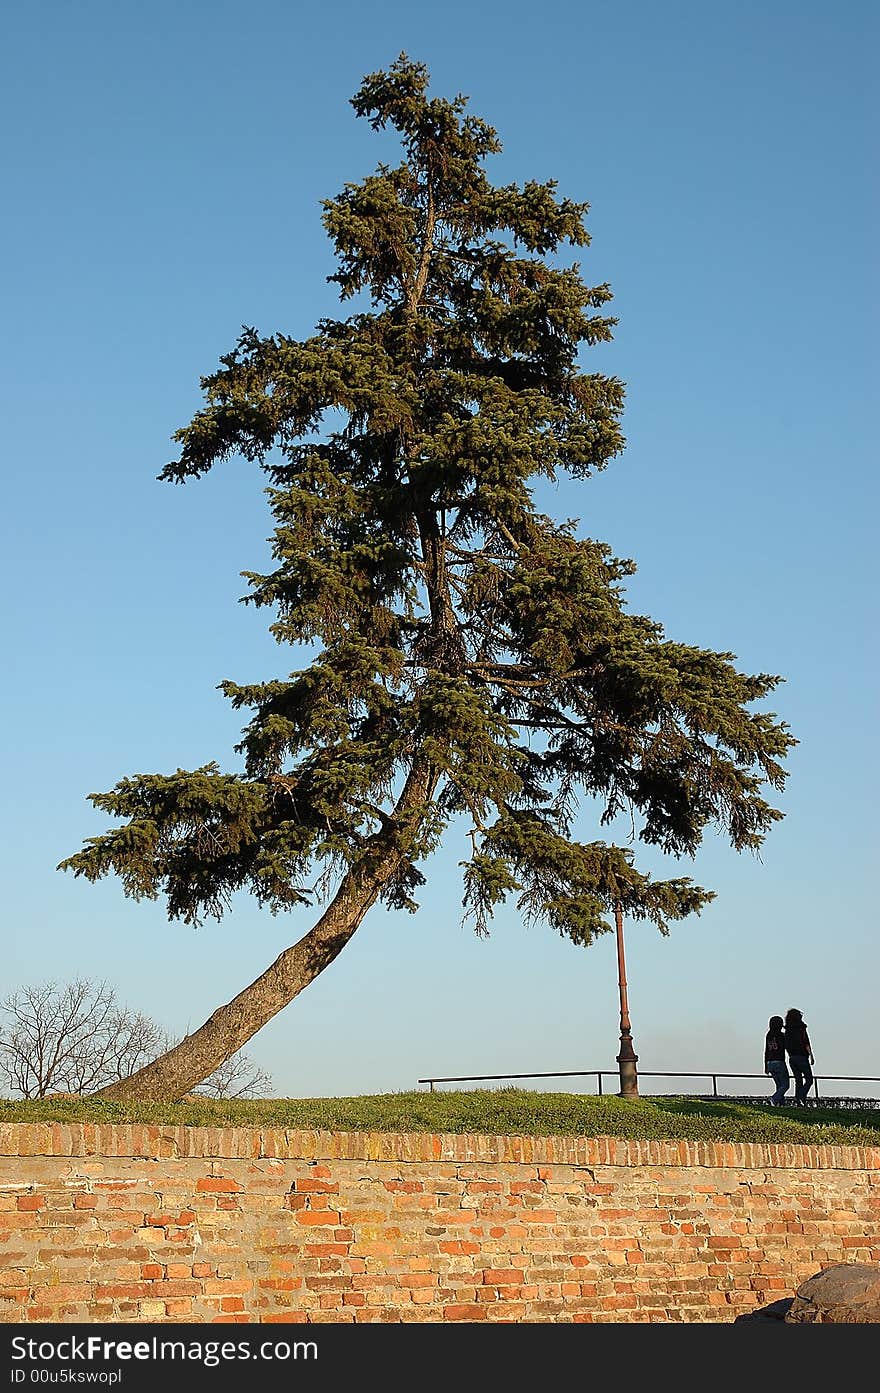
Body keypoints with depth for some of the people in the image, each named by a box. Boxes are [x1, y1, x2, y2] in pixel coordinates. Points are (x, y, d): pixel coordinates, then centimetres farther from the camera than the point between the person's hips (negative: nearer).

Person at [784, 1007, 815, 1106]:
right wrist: (811, 1056, -13)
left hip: (792, 1058, 6)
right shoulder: (801, 1028, -9)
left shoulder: (787, 1030, 9)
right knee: (809, 1080, 2)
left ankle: (799, 1103, 5)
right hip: (802, 1057, -6)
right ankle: (800, 1097, -16)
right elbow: (806, 1043, -15)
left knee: (798, 1081, 10)